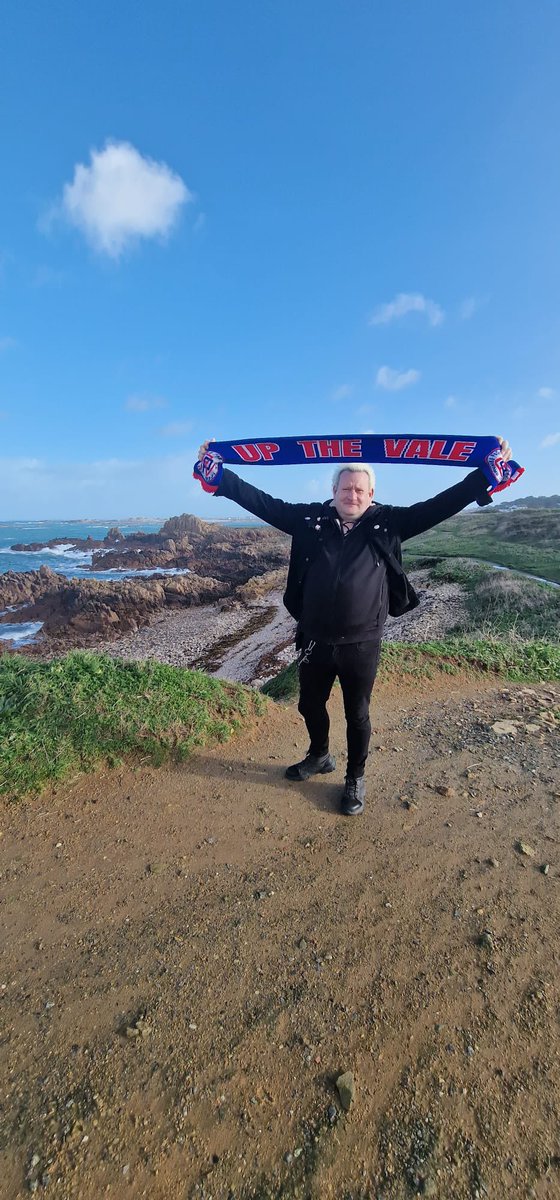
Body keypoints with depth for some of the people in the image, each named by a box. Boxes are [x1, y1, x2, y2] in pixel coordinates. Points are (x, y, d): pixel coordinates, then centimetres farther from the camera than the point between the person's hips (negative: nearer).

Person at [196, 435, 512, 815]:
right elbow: (262, 502, 1)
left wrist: (487, 473, -7)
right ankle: (320, 757, 52)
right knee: (310, 706, 21)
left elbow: (439, 506, -3)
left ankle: (356, 779, 39)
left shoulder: (387, 523, -2)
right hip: (314, 641, 2)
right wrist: (220, 473, -1)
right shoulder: (310, 519, -1)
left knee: (357, 715, 15)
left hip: (362, 645, -2)